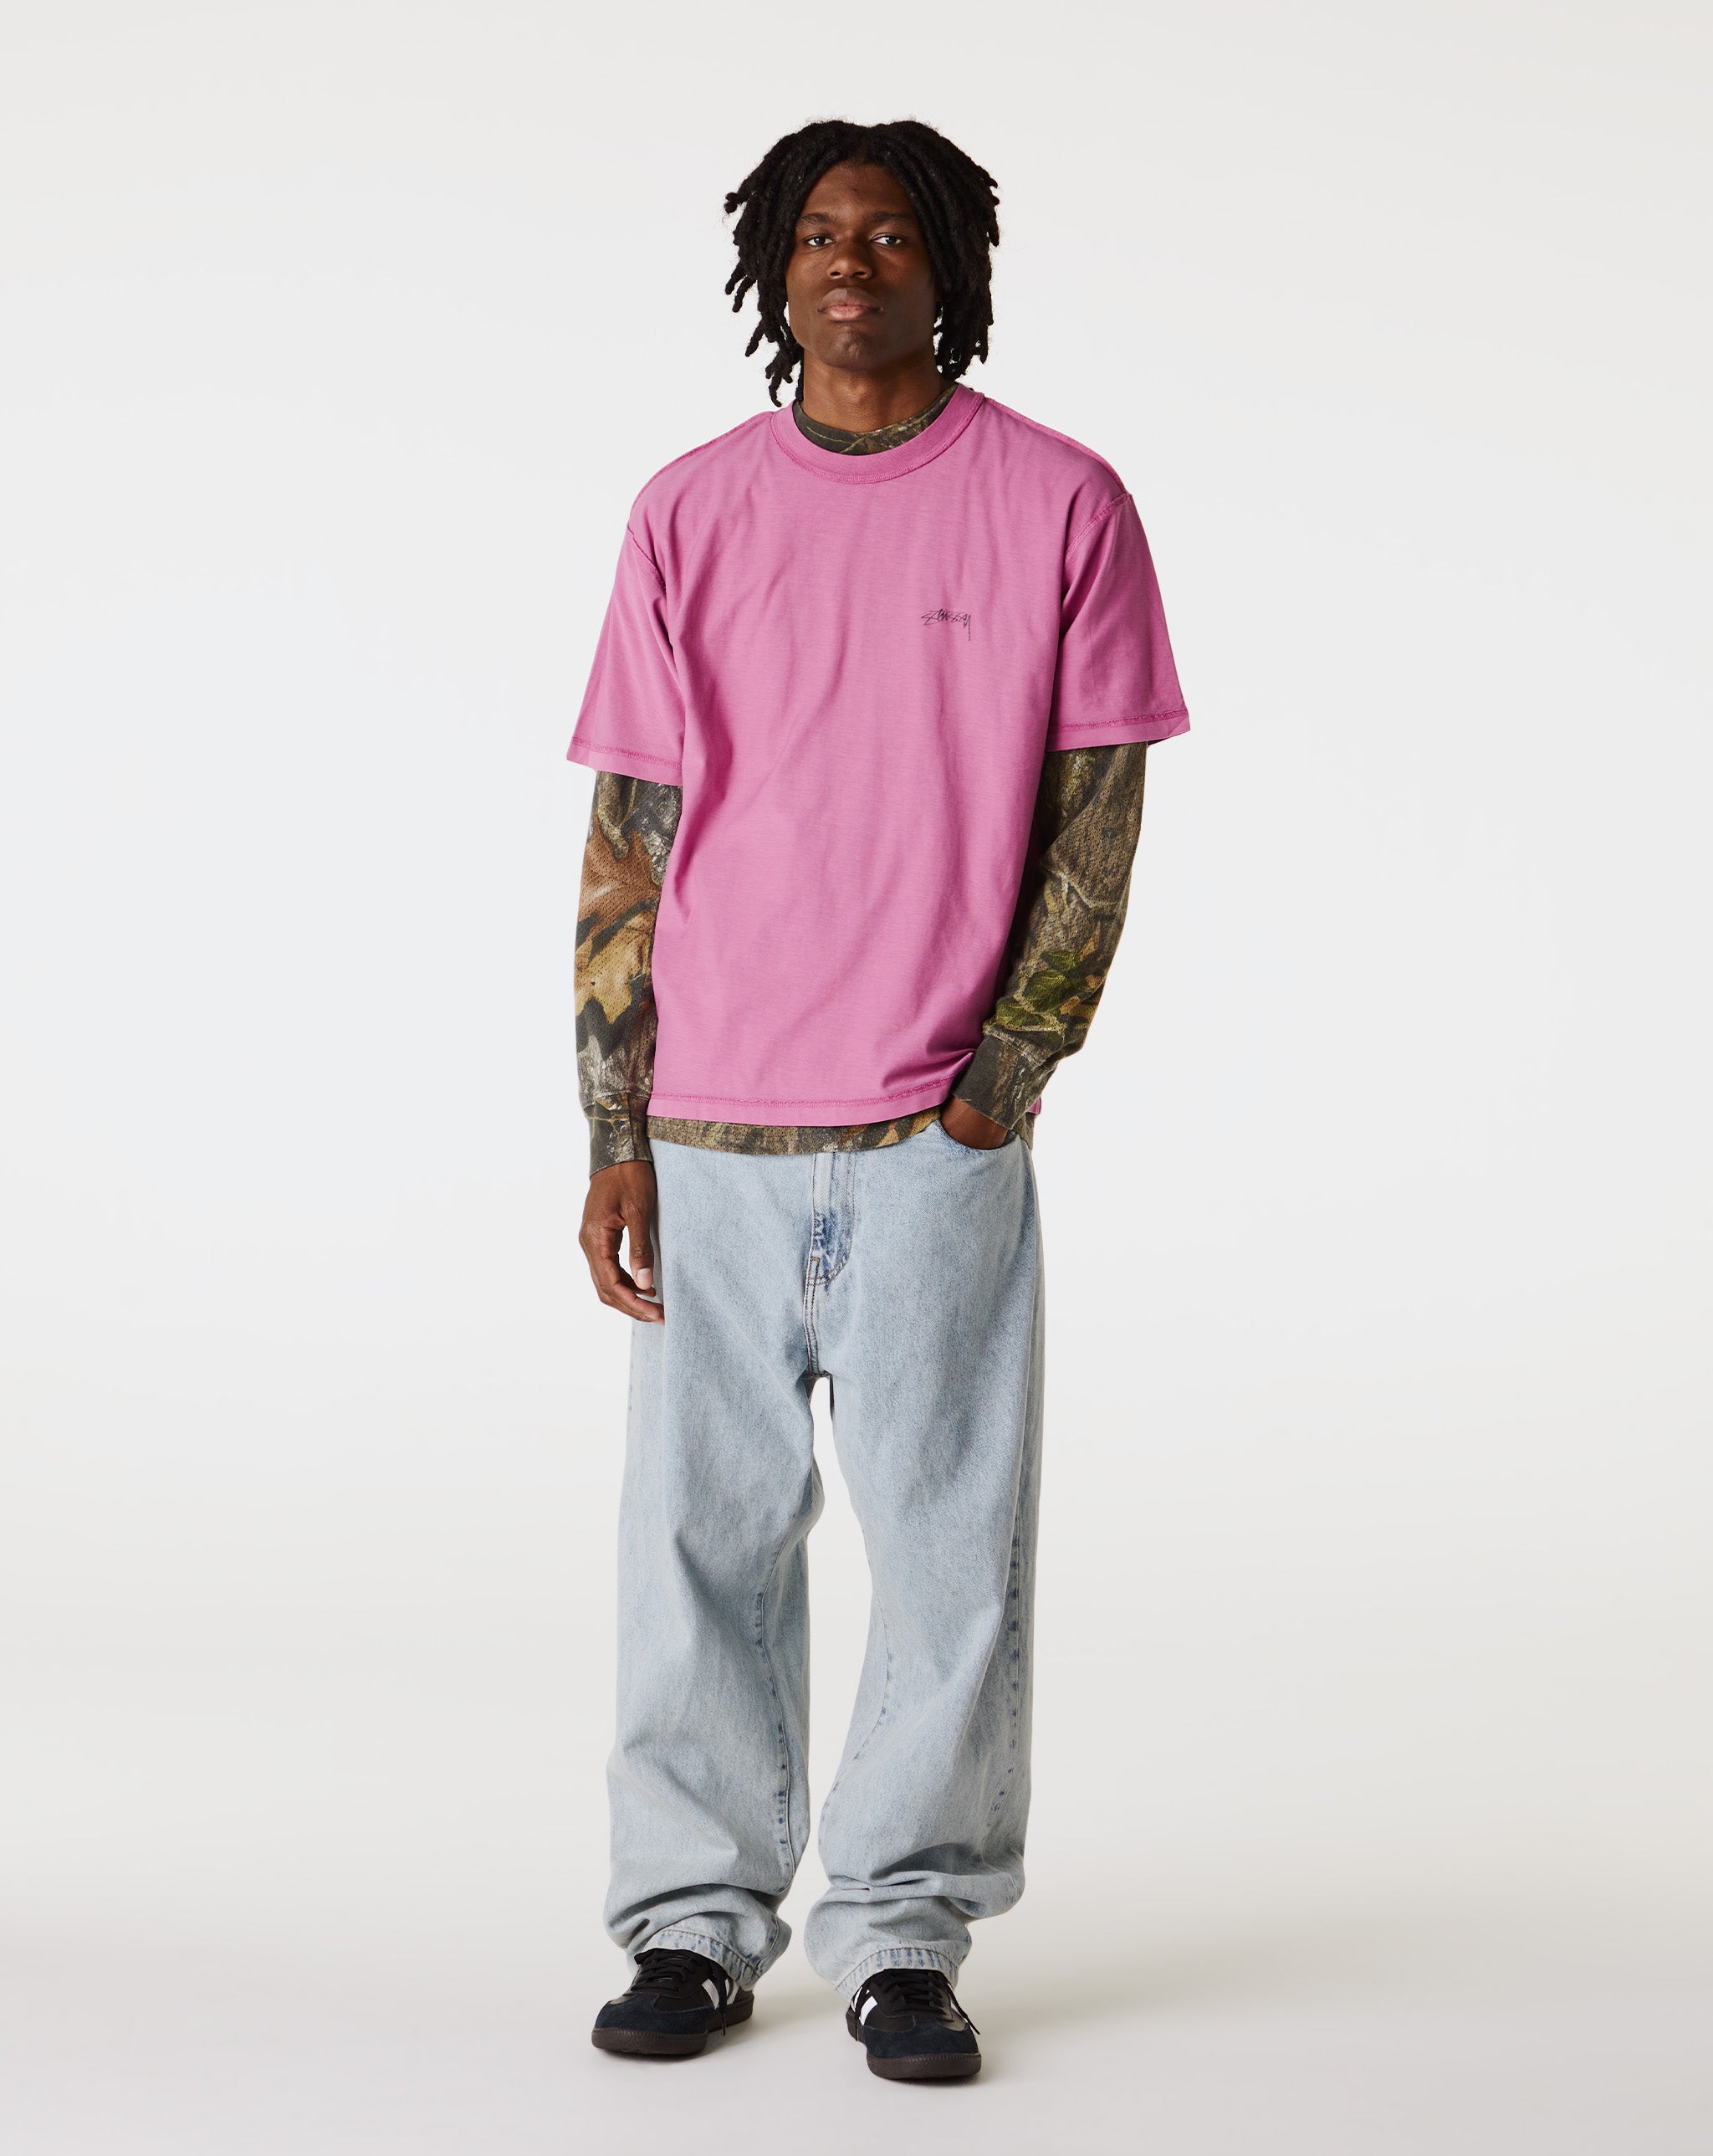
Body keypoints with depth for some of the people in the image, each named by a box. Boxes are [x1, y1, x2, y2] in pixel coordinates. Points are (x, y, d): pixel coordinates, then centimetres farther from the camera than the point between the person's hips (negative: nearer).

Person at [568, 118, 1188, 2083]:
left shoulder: (1059, 505, 2)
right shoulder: (689, 515, 6)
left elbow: (1095, 811, 4)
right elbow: (629, 836, 6)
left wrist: (1012, 1069, -5)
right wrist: (611, 1135, 1)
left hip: (942, 1134, -1)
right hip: (709, 1134, 2)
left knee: (950, 1550, 2)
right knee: (701, 1543, 6)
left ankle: (903, 1933, 16)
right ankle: (696, 1921, 19)